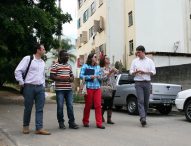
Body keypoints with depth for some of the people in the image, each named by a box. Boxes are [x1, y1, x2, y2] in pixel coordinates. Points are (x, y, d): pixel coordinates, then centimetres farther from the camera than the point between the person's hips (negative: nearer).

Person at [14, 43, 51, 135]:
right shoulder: (28, 59, -5)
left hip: (40, 88, 5)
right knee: (28, 108, 6)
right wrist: (21, 83, -8)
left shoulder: (42, 62, 15)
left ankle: (39, 128, 3)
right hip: (29, 87, -5)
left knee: (40, 109, 0)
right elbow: (18, 71, -7)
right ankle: (26, 126, 24)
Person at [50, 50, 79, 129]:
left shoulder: (69, 66, 16)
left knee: (70, 106, 4)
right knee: (60, 106, 1)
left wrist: (70, 79, -3)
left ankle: (71, 122, 10)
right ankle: (61, 122, 14)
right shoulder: (55, 65, -1)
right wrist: (62, 79, -16)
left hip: (69, 89, 5)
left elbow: (72, 76, 21)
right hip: (60, 89, -5)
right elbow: (51, 76, -8)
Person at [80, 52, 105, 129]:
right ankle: (85, 122, 21)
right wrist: (90, 77, -14)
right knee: (88, 105, 5)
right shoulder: (85, 66, 3)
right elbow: (81, 75, -5)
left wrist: (99, 77, -3)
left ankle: (99, 123, 0)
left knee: (98, 105, -3)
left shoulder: (98, 67, 15)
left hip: (97, 88, 4)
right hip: (89, 87, -3)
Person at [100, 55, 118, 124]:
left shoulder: (111, 68, 15)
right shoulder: (102, 69, -1)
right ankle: (101, 116, 20)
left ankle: (109, 119, 8)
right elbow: (103, 78, -10)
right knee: (105, 104, -2)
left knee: (110, 104, 4)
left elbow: (117, 72, 0)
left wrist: (115, 71, -20)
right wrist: (109, 73, -16)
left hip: (113, 88, 5)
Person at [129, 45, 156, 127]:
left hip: (147, 83, 1)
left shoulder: (150, 61, 9)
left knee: (146, 101, 5)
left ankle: (144, 117, 18)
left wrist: (144, 72, -12)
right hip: (138, 83, -1)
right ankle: (142, 118, -21)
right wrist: (135, 72, -15)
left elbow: (153, 72, 3)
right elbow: (131, 72, 8)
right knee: (140, 101, -13)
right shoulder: (135, 61, 10)